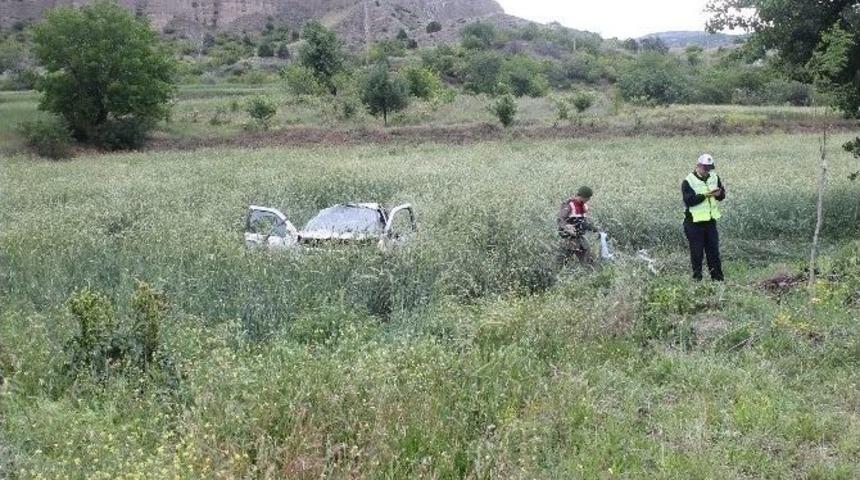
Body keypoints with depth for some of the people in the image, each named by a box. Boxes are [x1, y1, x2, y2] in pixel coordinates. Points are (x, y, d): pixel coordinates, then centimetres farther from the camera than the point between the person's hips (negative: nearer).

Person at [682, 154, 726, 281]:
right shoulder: (688, 181, -10)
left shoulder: (714, 178, 8)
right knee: (697, 253, 0)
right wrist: (705, 195, -26)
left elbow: (723, 195, 10)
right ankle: (697, 278, 10)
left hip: (710, 220, 5)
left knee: (714, 251, 9)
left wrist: (719, 193, -13)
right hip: (694, 223, -5)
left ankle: (718, 278, 15)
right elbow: (689, 200, -19)